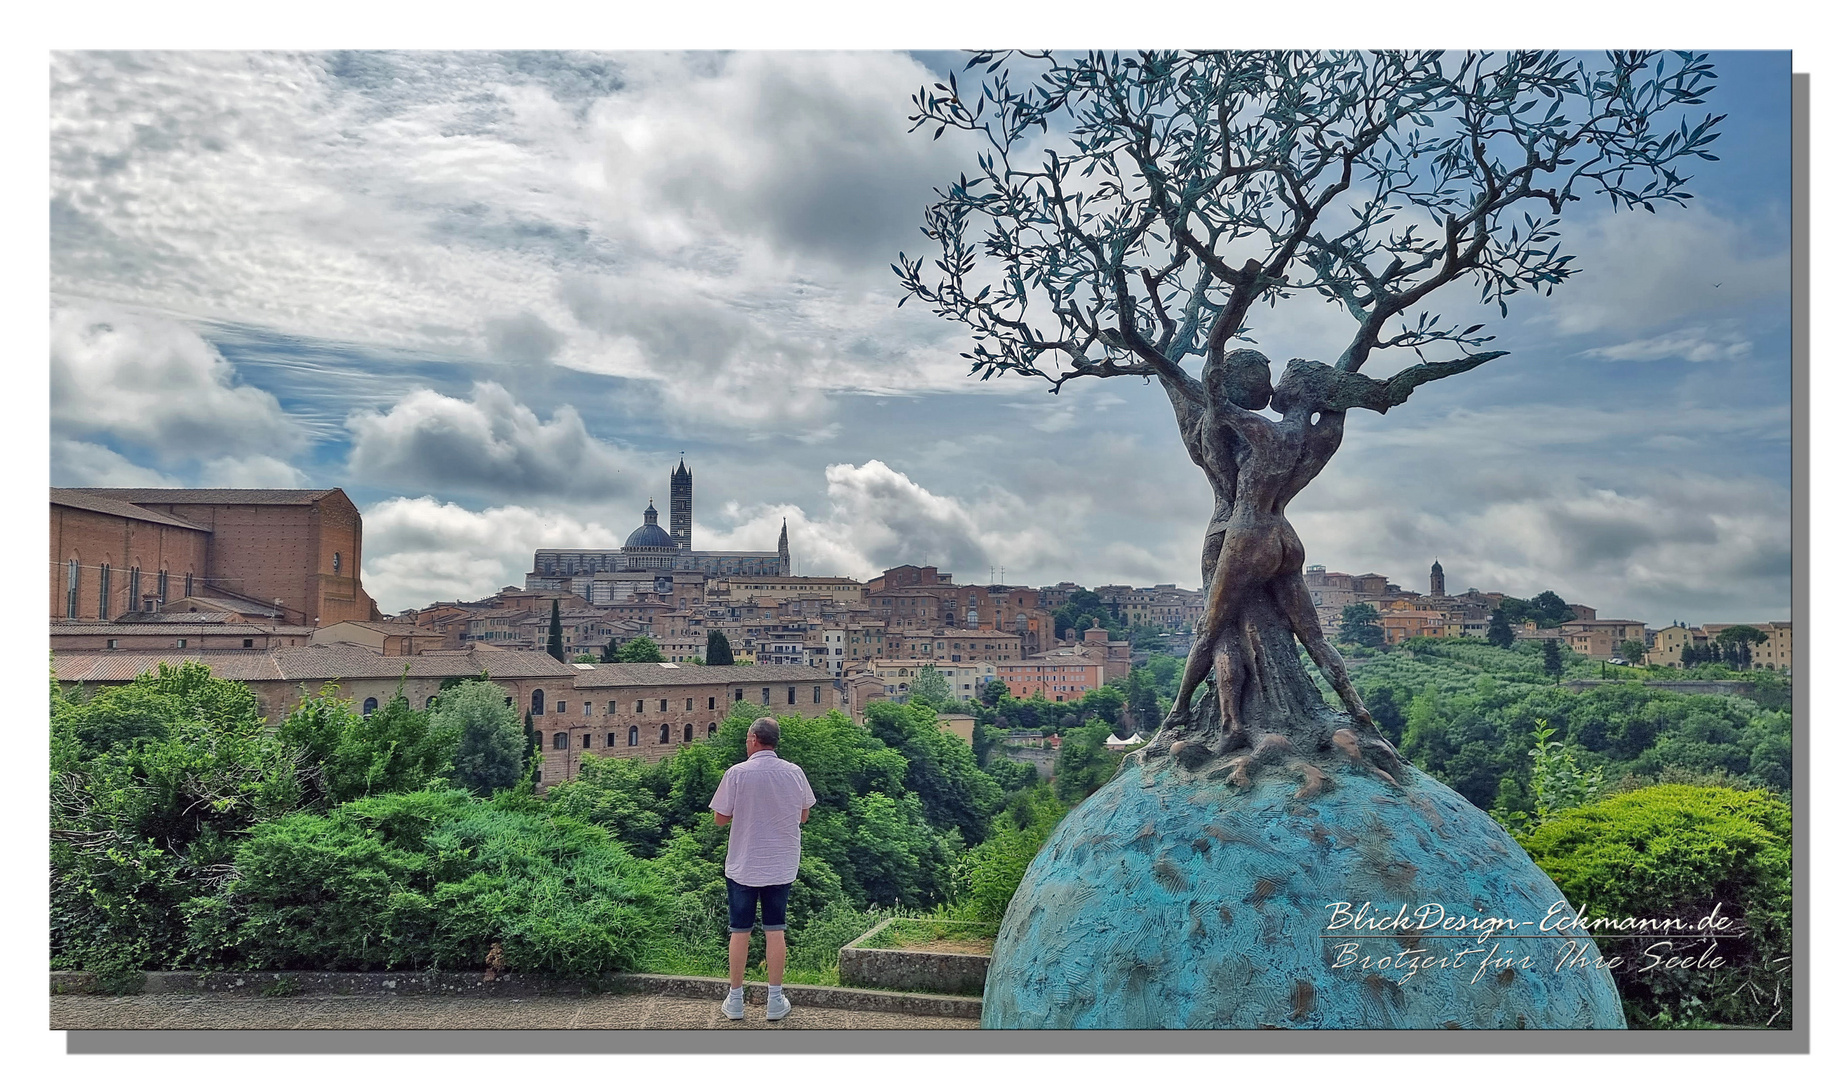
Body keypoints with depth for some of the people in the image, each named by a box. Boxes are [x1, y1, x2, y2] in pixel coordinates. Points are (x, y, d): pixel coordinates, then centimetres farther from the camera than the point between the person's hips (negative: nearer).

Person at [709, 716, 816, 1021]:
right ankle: (775, 1000, 14)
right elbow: (804, 815, 7)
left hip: (743, 866, -2)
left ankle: (735, 999, 17)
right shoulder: (795, 773, -4)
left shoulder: (737, 773, -14)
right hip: (781, 866, 2)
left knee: (739, 931, 9)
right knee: (775, 930, 10)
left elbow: (720, 818, -7)